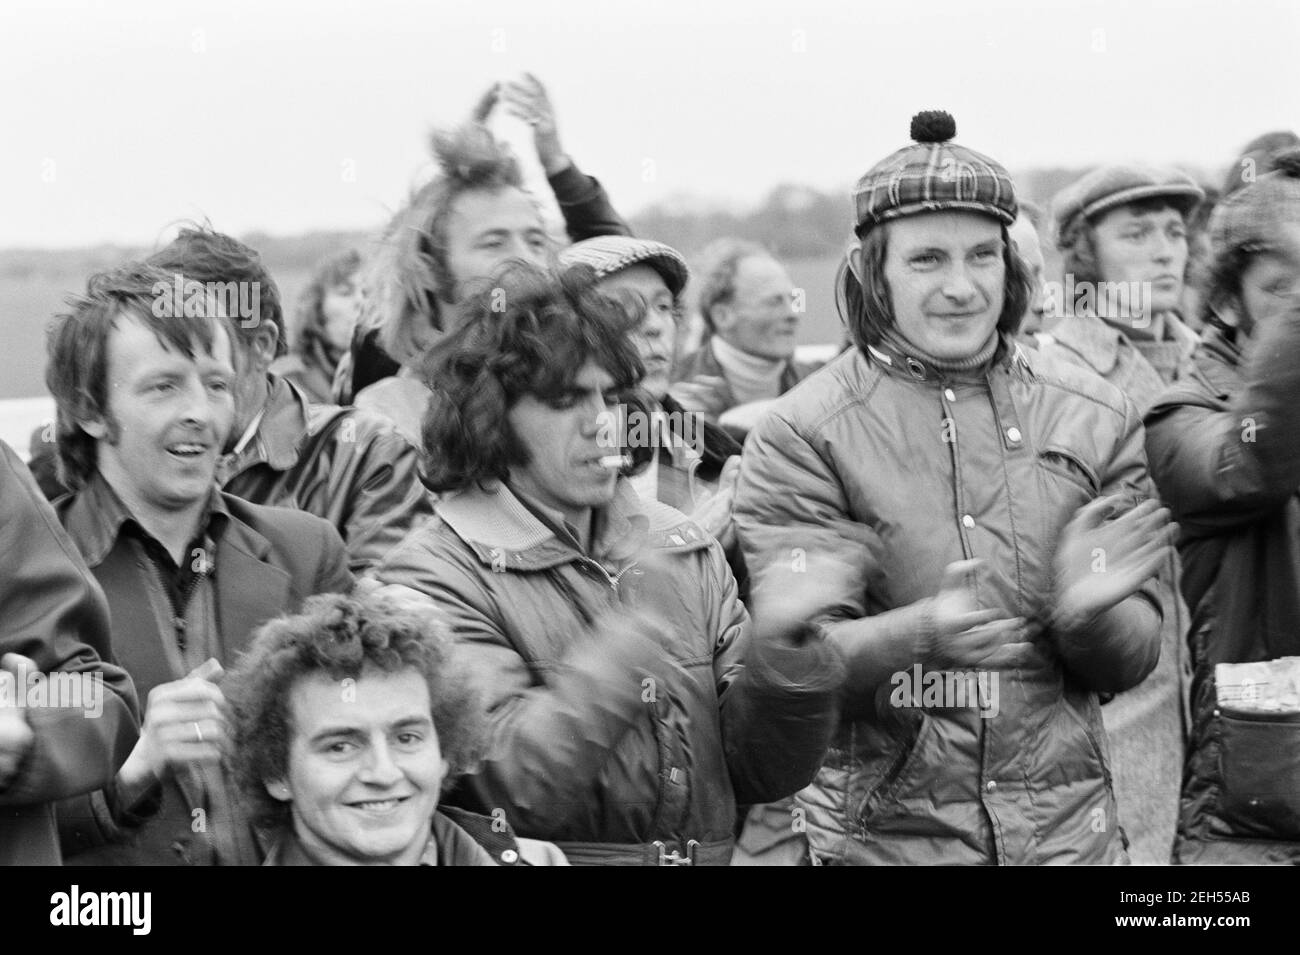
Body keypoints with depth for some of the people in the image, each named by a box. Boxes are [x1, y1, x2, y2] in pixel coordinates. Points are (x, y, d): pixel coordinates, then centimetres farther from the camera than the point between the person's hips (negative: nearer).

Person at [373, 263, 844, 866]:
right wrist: (637, 630, -18)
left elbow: (762, 773, 8)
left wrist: (783, 643, -8)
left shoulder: (682, 548, 10)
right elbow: (518, 791, -15)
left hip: (709, 856, 3)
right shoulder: (432, 578, -3)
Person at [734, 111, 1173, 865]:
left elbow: (1131, 662, 2)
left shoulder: (1095, 419, 1)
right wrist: (920, 634, -32)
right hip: (879, 832, -2)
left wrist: (1089, 611, -19)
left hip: (1066, 828, 3)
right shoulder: (802, 436, -7)